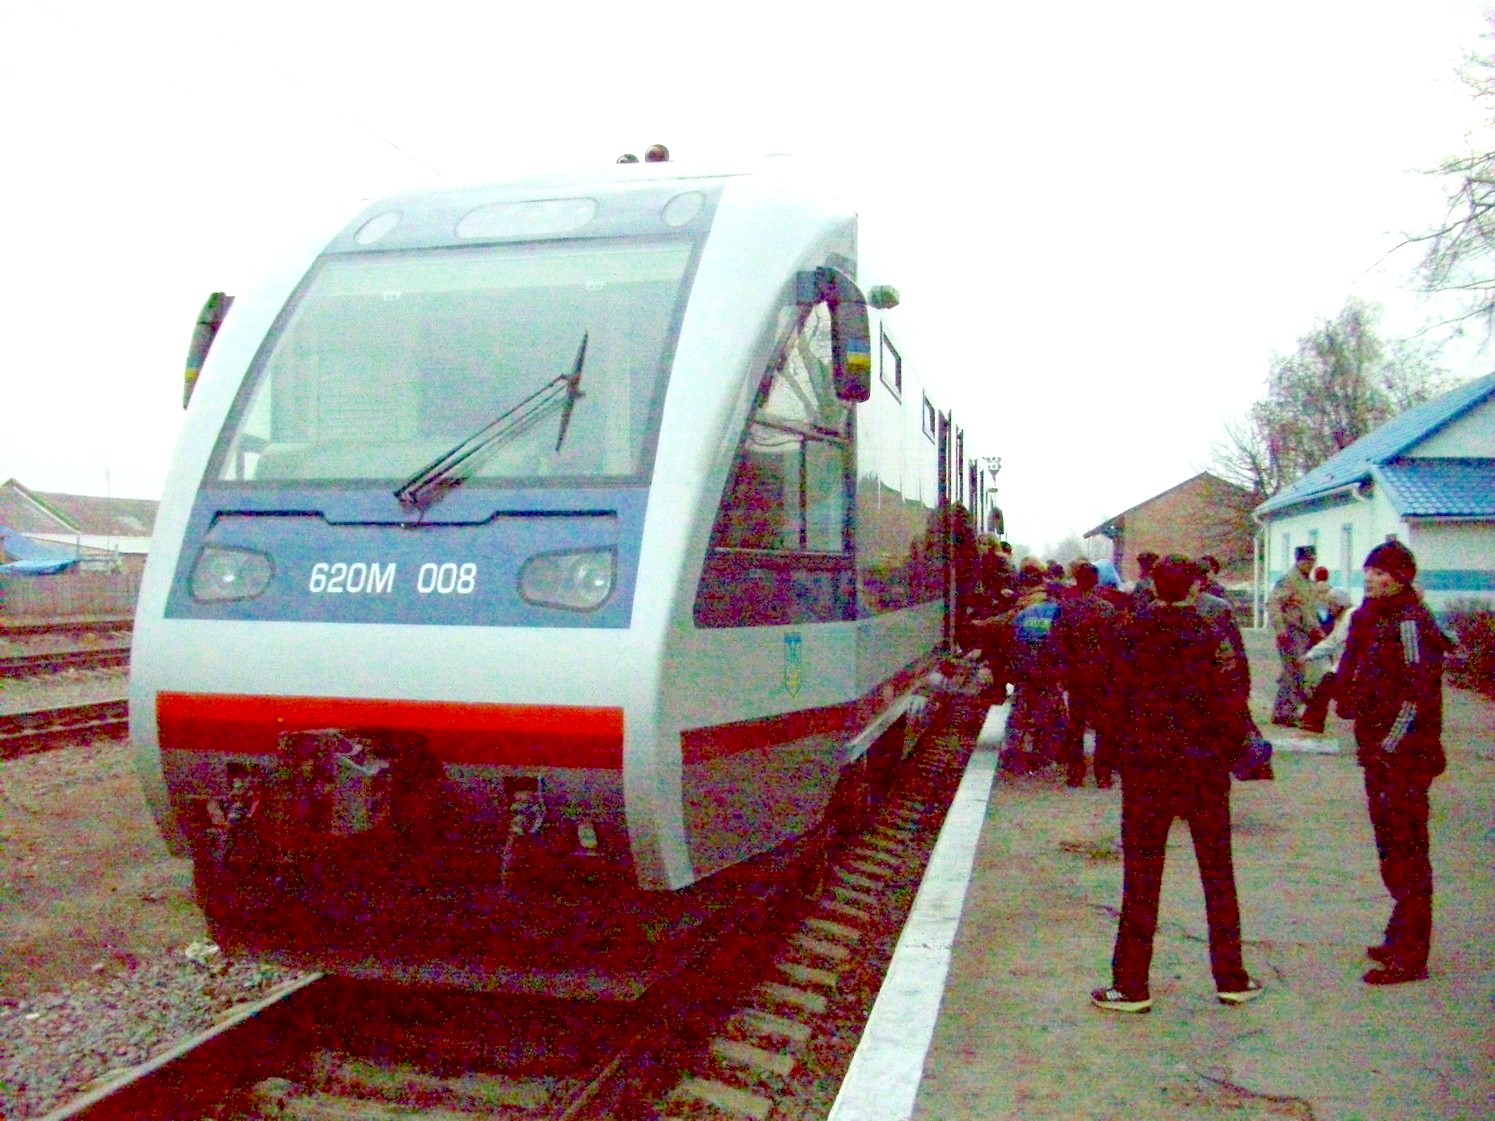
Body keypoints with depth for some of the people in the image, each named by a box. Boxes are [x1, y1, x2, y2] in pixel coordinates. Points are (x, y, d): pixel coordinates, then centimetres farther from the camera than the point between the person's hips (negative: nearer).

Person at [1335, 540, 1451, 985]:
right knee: (1392, 848, 17)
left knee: (1405, 853, -4)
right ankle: (1401, 940, 29)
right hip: (1382, 753, 9)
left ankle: (1410, 956, 3)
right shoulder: (1375, 618, 13)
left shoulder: (1408, 622, -15)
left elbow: (1417, 694, -20)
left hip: (1404, 758, -9)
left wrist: (1387, 748, -18)